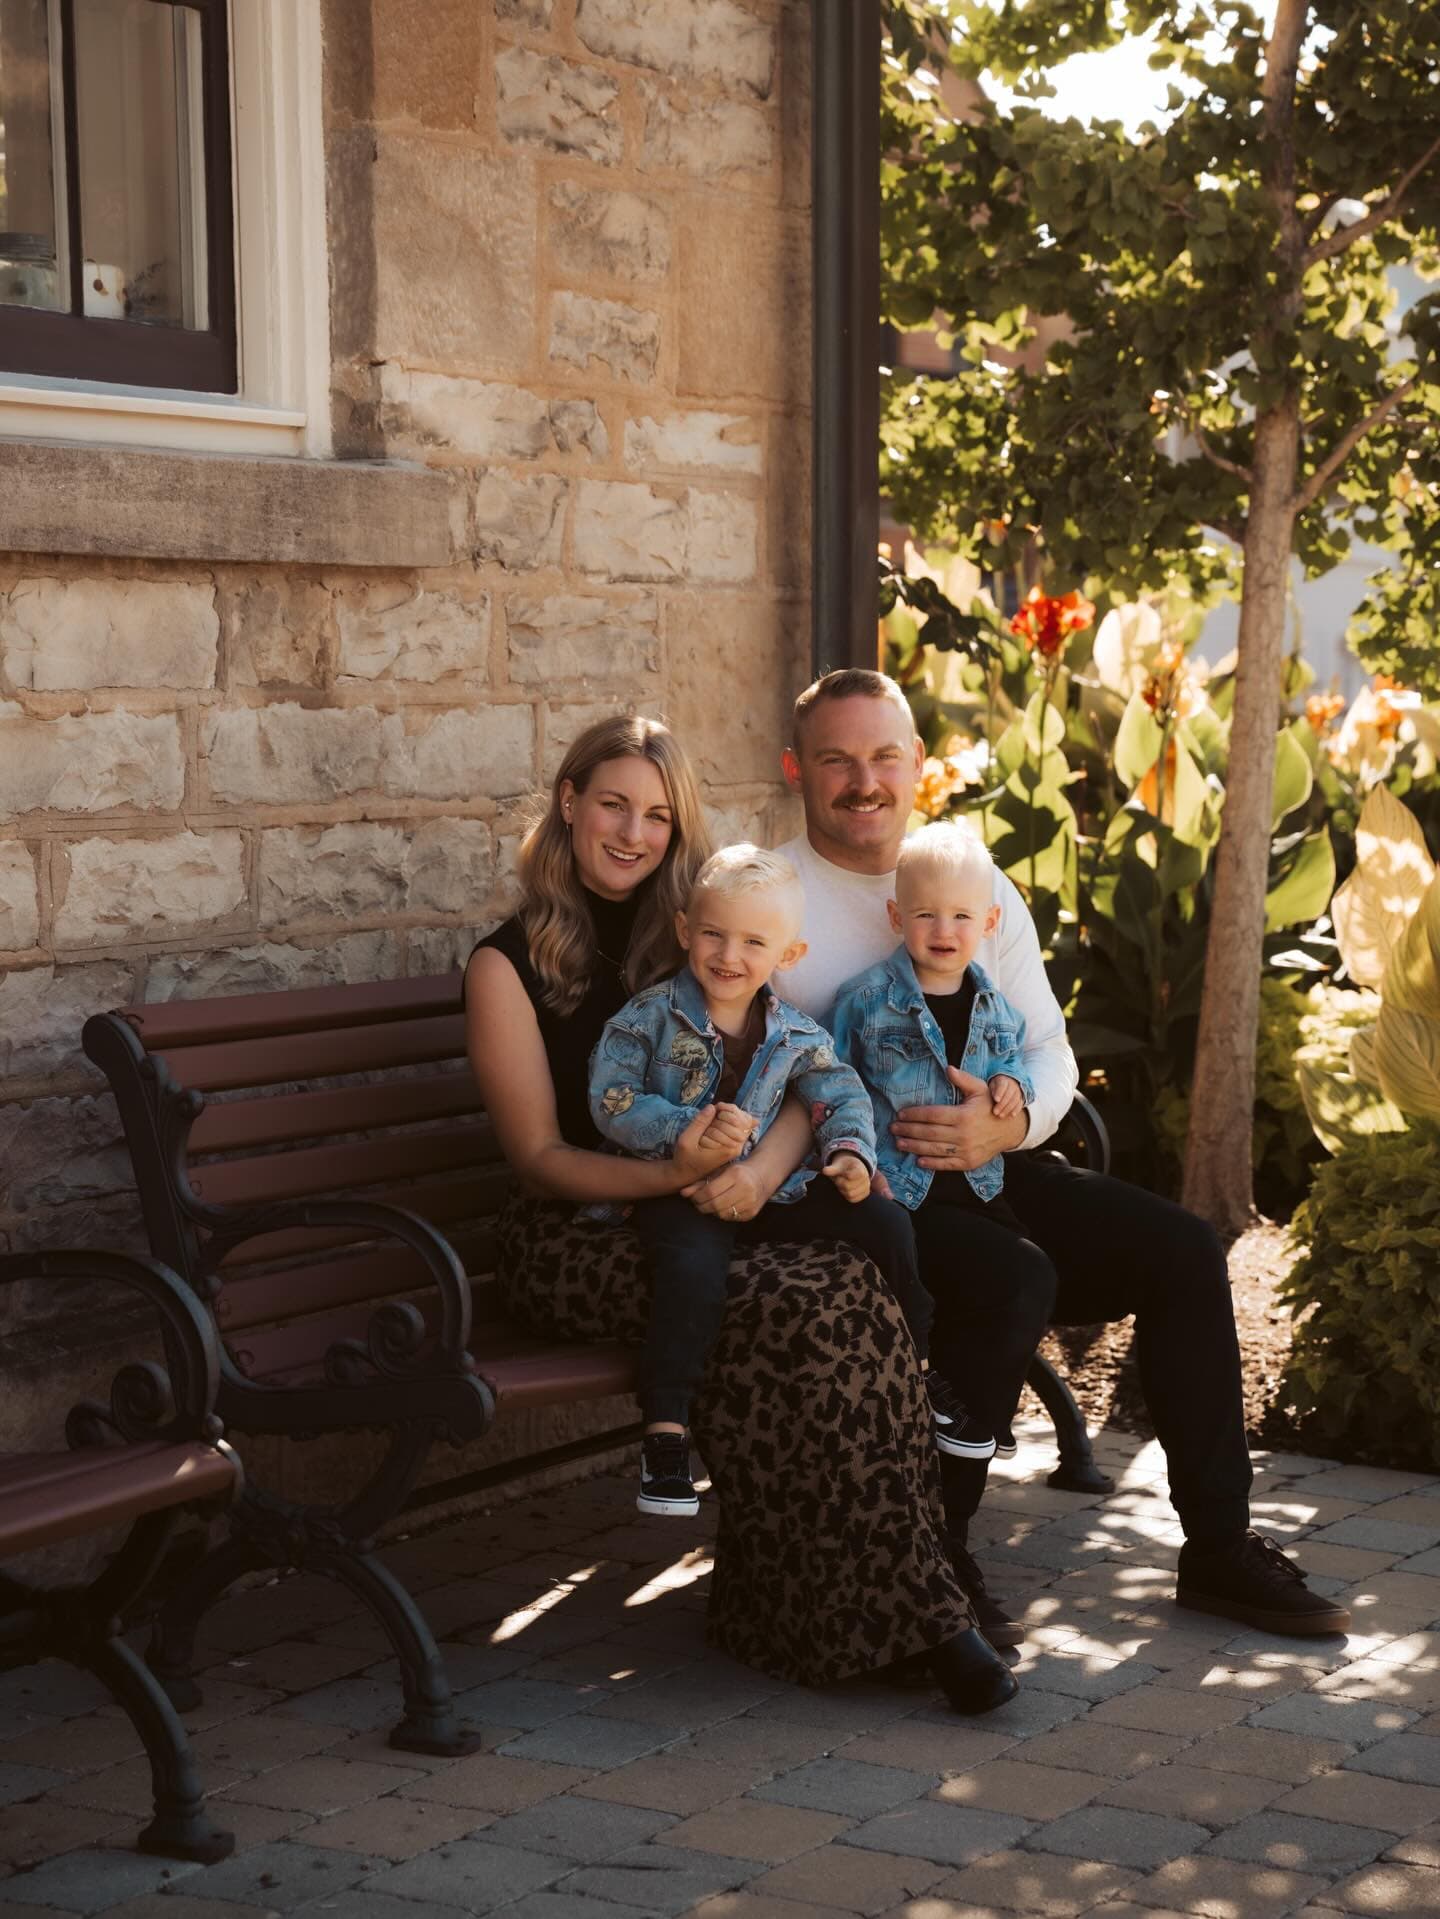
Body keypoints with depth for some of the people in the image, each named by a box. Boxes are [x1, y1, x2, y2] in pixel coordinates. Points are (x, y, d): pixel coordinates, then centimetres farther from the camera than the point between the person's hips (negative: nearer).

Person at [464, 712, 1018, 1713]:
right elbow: (540, 1157, -3)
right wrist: (670, 1174, -22)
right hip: (578, 1241, -4)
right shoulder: (510, 965, 2)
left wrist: (759, 1170, -18)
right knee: (795, 1305, -33)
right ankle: (905, 1606, -28)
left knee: (856, 1285, -31)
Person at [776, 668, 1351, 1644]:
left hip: (992, 1165, 6)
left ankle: (1219, 1547, 2)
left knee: (1182, 1250, -9)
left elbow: (1051, 1050, 8)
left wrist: (1008, 1124, -13)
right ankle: (933, 1555, -16)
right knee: (1014, 1278, -32)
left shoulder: (982, 884, 13)